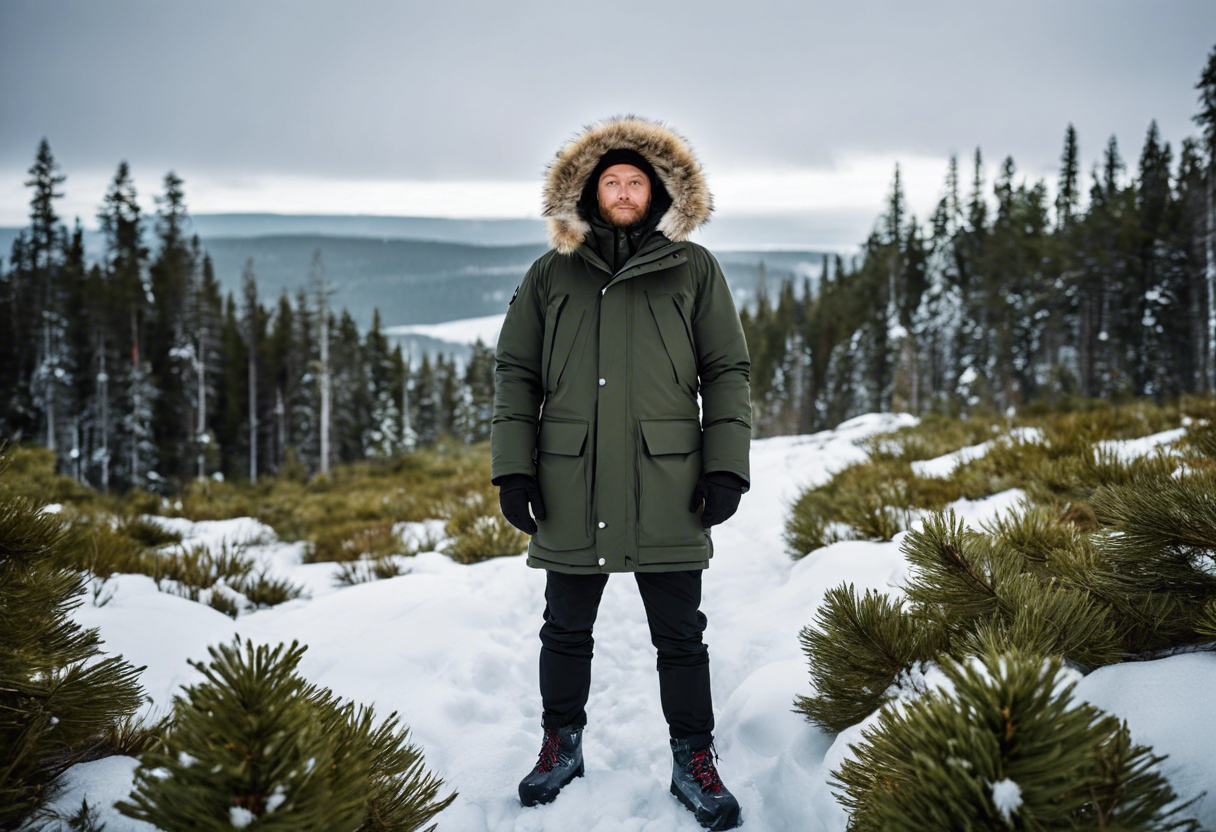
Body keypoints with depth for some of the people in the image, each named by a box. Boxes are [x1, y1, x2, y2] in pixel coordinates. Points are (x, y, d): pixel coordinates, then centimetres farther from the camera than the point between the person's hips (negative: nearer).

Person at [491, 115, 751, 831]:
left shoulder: (694, 270, 6)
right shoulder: (552, 275, 10)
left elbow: (727, 371, 4)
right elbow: (516, 373, 9)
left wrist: (727, 466, -5)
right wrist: (513, 466, 0)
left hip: (667, 489, -1)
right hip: (571, 490, 2)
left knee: (681, 635, 7)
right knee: (566, 630, 14)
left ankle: (693, 761, 23)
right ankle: (563, 745, 33)